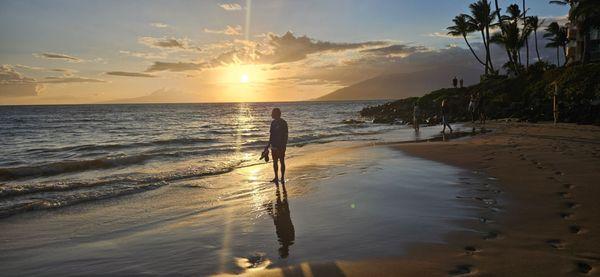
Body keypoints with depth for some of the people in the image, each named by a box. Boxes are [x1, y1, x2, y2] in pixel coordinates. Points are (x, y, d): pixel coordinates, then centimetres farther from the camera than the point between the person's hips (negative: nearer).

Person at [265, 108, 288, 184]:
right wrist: (268, 145, 15)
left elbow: (286, 135, -11)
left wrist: (284, 146, -16)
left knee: (282, 161, 1)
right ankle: (276, 177, 20)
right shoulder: (273, 122, 9)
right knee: (275, 162, 10)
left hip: (281, 146, -6)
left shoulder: (283, 123, -11)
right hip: (274, 146, 7)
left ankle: (282, 178, 10)